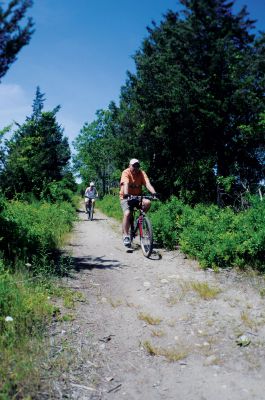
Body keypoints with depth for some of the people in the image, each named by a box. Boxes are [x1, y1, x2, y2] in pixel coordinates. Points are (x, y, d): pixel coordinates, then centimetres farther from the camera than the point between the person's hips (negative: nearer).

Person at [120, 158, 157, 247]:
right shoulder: (126, 172, -16)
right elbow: (125, 184, -32)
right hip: (126, 197, -3)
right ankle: (126, 236, -16)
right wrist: (126, 194, -50)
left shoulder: (142, 173, -8)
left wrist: (154, 193, -40)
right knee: (127, 213, -25)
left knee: (147, 202, -26)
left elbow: (147, 184, -22)